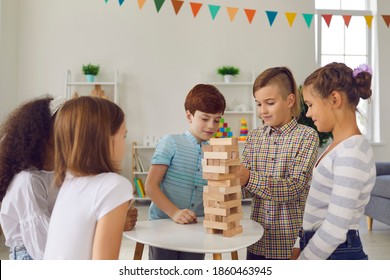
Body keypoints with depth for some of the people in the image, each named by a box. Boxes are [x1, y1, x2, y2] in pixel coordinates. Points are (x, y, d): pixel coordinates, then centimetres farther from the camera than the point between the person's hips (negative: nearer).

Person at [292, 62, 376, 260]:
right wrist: (302, 250, 12)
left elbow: (334, 230, -24)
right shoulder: (339, 147, 6)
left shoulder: (351, 153, -23)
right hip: (321, 251, 8)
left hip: (337, 256, -8)